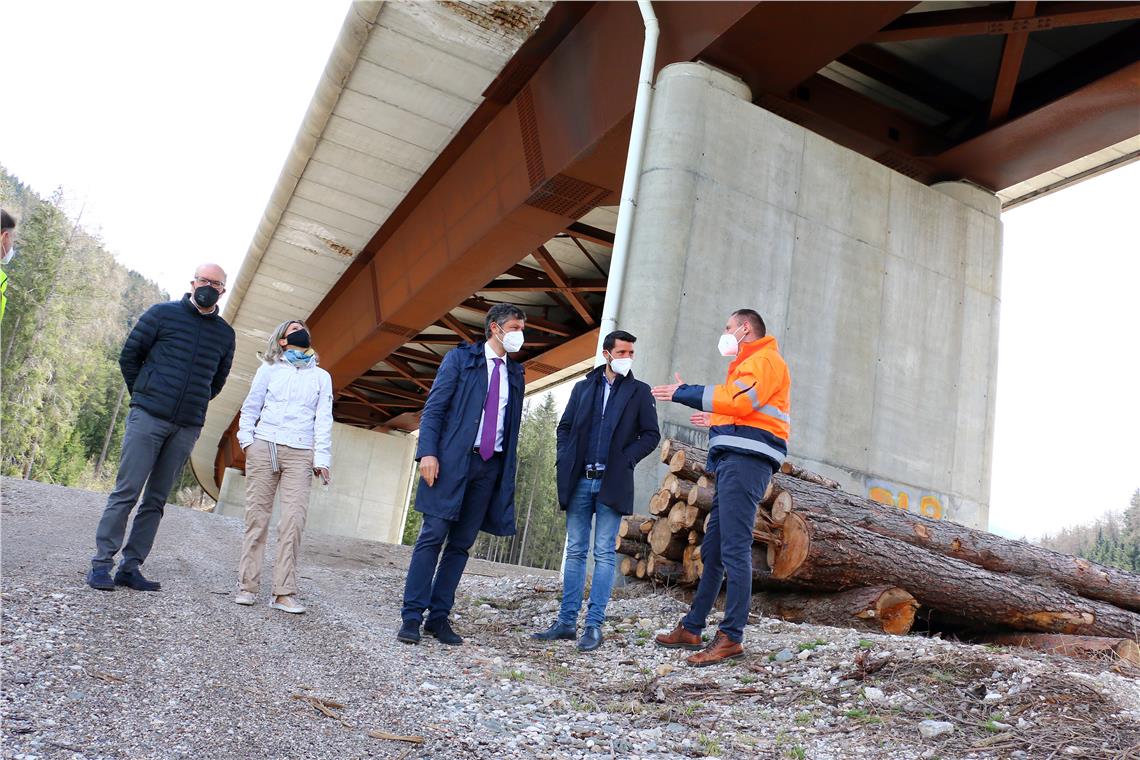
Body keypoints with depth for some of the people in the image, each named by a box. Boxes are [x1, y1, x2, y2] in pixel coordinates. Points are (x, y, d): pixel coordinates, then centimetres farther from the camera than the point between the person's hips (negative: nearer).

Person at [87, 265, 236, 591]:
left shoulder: (225, 333, 12)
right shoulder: (163, 313, 3)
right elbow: (129, 356, 7)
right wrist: (143, 395, 9)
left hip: (187, 428, 3)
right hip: (148, 417, -3)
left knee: (156, 500, 6)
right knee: (126, 491, -5)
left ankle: (130, 567, 11)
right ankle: (101, 563, 2)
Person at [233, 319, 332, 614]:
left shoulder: (321, 377, 14)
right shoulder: (269, 369, 13)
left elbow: (323, 420, 9)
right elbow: (251, 407, 13)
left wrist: (322, 458, 0)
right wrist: (246, 439, 0)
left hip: (300, 454, 0)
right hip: (263, 447, 0)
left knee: (293, 521, -8)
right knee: (257, 516, -1)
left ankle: (283, 592, -5)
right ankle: (247, 585, 6)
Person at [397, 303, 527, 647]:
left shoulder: (515, 372, 15)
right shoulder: (460, 358, 2)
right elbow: (433, 408, -3)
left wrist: (509, 470, 10)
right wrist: (428, 452, -15)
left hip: (490, 465, 5)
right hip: (452, 460, -4)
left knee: (462, 543, 6)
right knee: (433, 536, -6)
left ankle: (439, 617, 14)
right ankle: (411, 616, 1)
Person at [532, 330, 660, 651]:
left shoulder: (639, 391, 6)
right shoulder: (583, 387, 13)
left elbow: (651, 434, 3)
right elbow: (564, 427, 14)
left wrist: (626, 459, -9)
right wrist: (565, 461, 1)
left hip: (612, 483, -3)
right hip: (579, 481, 3)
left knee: (604, 553, -3)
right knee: (575, 551, 6)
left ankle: (594, 625, 1)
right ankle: (566, 622, 11)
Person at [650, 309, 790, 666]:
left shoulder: (765, 359, -3)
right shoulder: (749, 363, 28)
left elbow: (739, 400, -20)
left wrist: (684, 393, -17)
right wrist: (716, 419, 35)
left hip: (746, 458, -10)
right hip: (734, 459, 10)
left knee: (734, 550, -12)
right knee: (712, 549, 10)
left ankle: (732, 637, -9)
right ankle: (691, 628, 15)